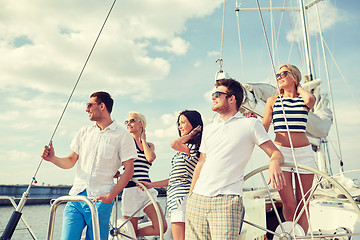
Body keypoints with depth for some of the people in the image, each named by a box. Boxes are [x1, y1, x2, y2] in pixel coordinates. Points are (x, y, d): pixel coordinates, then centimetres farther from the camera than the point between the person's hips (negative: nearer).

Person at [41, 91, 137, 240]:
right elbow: (70, 161, 15)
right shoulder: (84, 132, 14)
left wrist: (111, 196, -13)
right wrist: (52, 158, -5)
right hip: (76, 196, 4)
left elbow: (129, 170, -4)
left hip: (100, 200, -4)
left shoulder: (122, 135, -2)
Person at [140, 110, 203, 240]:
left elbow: (174, 144, -26)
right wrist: (151, 185, 24)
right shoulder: (184, 149, 21)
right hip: (176, 198, 9)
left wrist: (191, 134, -7)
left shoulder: (195, 147, -8)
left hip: (183, 196, -9)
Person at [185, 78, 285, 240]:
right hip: (197, 199, 5)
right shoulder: (209, 129, 20)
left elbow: (276, 153, 3)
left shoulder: (250, 124, 6)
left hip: (227, 200, -4)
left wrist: (274, 162, -20)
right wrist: (191, 193, 18)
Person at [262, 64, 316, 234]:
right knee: (289, 205, -5)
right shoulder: (273, 100, 11)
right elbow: (264, 128, 8)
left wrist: (298, 87, 4)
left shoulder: (305, 100, 10)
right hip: (281, 151, -1)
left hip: (304, 152, 1)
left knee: (302, 204, 4)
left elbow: (310, 100, -16)